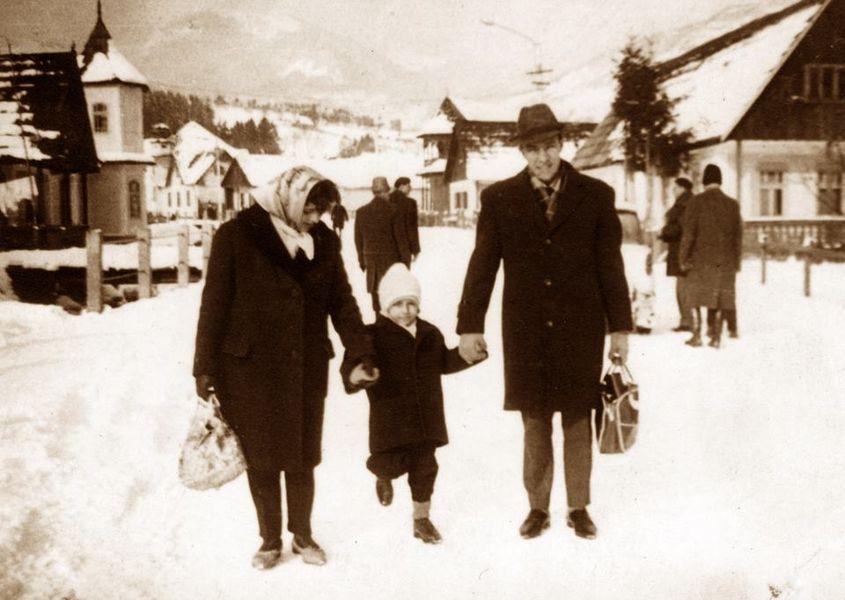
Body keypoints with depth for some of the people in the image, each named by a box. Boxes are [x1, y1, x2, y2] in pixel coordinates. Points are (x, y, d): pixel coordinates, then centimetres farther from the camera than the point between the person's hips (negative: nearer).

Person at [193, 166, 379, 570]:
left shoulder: (324, 241, 3)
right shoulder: (237, 235, -9)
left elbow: (341, 301, 5)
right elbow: (214, 303, -6)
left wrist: (361, 354, -5)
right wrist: (205, 367, -5)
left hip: (307, 368, 3)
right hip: (250, 368, -3)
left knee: (303, 457, 12)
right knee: (261, 458, 8)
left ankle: (303, 535, 32)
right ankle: (270, 540, 27)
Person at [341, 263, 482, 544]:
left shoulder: (430, 334, 7)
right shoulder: (373, 336, -10)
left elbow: (444, 363, 23)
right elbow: (350, 368, -14)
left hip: (426, 419, 4)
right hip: (390, 420, -4)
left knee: (424, 468, 10)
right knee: (394, 463, -7)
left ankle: (421, 518, 29)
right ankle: (383, 474, 33)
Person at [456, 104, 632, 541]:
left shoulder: (595, 196, 1)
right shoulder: (499, 199, 1)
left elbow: (611, 265, 3)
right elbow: (482, 266, 3)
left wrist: (620, 326, 3)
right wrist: (470, 325, 1)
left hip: (580, 332, 0)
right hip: (526, 335, 0)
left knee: (578, 422, 10)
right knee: (535, 424, 10)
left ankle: (579, 508, 26)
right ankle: (538, 507, 26)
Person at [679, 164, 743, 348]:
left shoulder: (697, 202, -6)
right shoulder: (732, 204, 6)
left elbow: (689, 233, -9)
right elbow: (738, 236, 9)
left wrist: (684, 258, -3)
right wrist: (737, 262, 15)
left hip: (701, 259, -3)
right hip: (725, 261, 3)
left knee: (696, 296, 5)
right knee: (720, 298, 7)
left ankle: (696, 335, 1)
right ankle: (716, 336, 6)